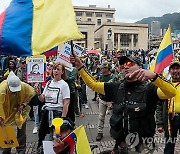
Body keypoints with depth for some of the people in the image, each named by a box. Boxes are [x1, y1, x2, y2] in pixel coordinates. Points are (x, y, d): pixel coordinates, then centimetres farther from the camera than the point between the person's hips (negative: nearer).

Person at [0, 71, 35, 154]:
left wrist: (24, 105, -15)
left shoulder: (24, 86, -26)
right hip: (7, 112, -1)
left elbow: (32, 93, -9)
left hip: (20, 110, 1)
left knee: (21, 131, 6)